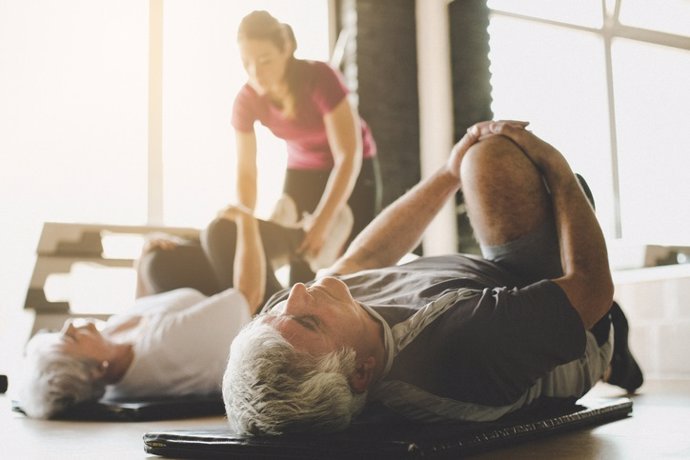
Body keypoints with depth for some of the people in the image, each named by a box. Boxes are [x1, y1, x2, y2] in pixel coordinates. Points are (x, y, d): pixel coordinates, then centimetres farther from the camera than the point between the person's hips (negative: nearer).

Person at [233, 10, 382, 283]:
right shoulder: (246, 100, -19)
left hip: (354, 171, -3)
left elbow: (349, 156, -33)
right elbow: (246, 172, -12)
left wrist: (322, 223, -42)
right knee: (300, 277, -7)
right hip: (301, 172, 3)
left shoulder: (320, 78, -31)